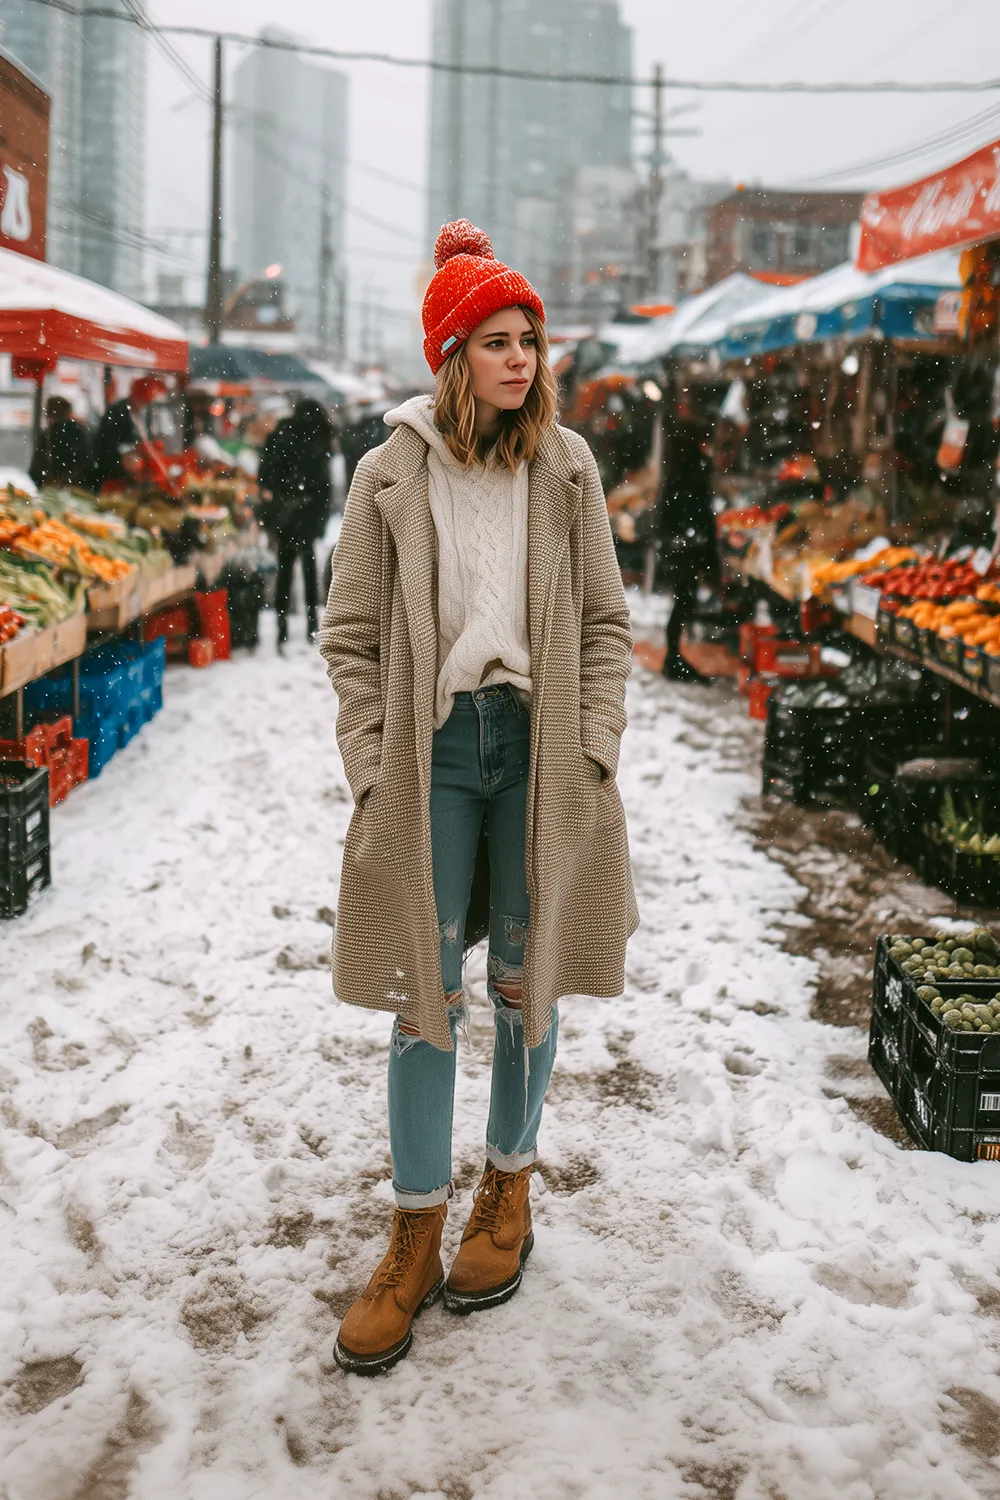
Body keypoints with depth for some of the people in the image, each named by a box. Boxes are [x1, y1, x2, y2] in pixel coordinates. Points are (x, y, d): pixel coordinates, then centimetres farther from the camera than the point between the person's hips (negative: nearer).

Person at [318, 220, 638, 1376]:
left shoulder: (567, 465, 4)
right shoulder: (390, 474, 0)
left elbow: (605, 620, 6)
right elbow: (351, 637, 2)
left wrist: (594, 750, -2)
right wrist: (373, 771, -4)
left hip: (539, 743, 1)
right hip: (431, 747, -1)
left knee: (525, 977, 10)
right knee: (423, 993, 2)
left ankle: (509, 1190, 30)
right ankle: (416, 1232, 15)